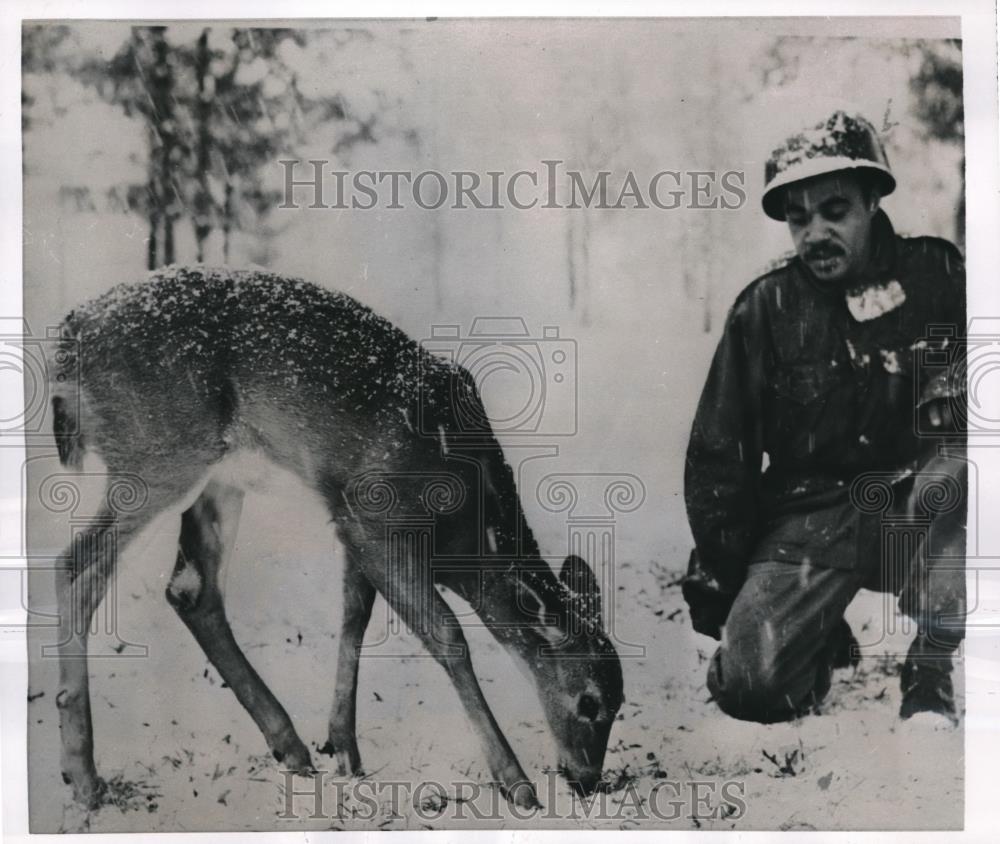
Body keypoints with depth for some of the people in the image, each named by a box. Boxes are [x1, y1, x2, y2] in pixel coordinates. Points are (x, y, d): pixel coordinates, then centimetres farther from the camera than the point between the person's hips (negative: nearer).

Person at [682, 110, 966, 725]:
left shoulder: (937, 274, -2)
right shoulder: (766, 309, -2)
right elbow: (717, 455, 2)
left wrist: (951, 384, -26)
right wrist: (718, 578, 1)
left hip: (918, 509, 1)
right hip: (810, 518, 0)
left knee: (959, 463, -33)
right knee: (751, 688, -19)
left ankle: (932, 666, -17)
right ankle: (825, 641, 17)